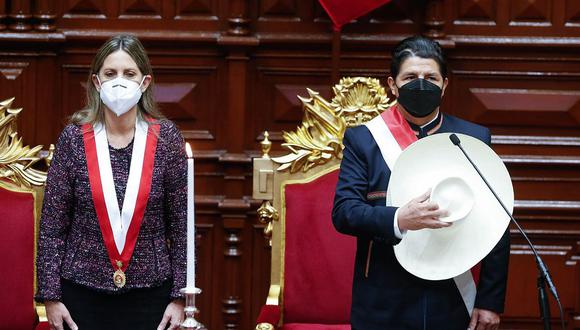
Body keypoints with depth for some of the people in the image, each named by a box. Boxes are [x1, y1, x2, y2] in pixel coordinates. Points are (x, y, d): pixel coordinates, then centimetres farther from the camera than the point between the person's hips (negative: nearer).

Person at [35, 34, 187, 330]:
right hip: (83, 292, 0)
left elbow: (180, 222, 1)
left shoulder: (166, 137, -1)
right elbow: (52, 224, 0)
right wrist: (50, 296, -4)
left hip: (150, 293, 0)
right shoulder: (74, 138, -2)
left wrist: (179, 297, -2)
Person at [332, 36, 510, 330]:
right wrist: (397, 220, -24)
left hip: (451, 305, 1)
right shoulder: (362, 140, 4)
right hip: (383, 306, -1)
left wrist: (490, 302, -2)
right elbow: (343, 212, -5)